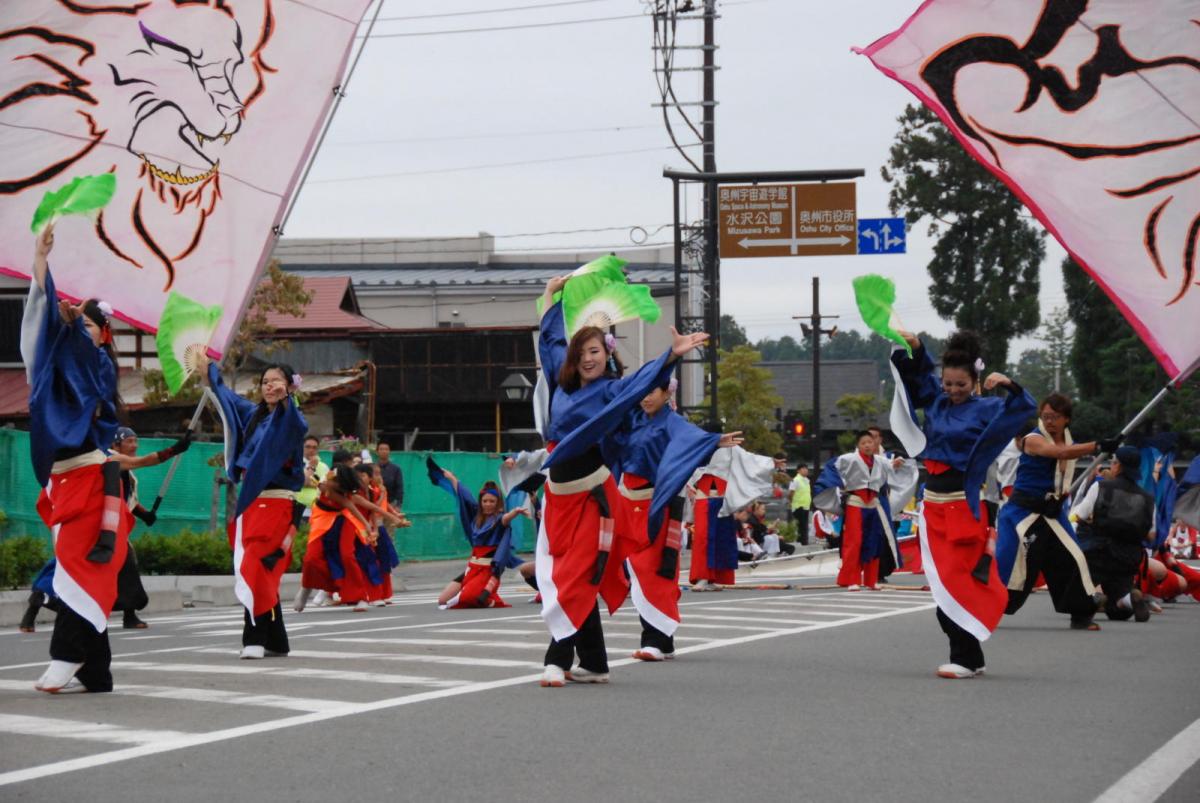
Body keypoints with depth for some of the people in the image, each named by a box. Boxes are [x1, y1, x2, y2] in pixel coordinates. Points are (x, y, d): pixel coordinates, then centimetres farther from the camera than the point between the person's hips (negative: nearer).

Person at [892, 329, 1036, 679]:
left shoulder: (984, 408, -6)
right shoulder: (935, 399, 10)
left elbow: (1025, 407, -16)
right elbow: (918, 371, 21)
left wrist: (1010, 386, -32)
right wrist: (914, 347, 4)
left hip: (963, 505, -7)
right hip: (934, 504, 7)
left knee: (959, 581, -9)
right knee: (943, 584, 8)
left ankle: (966, 658, -4)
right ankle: (969, 658, 16)